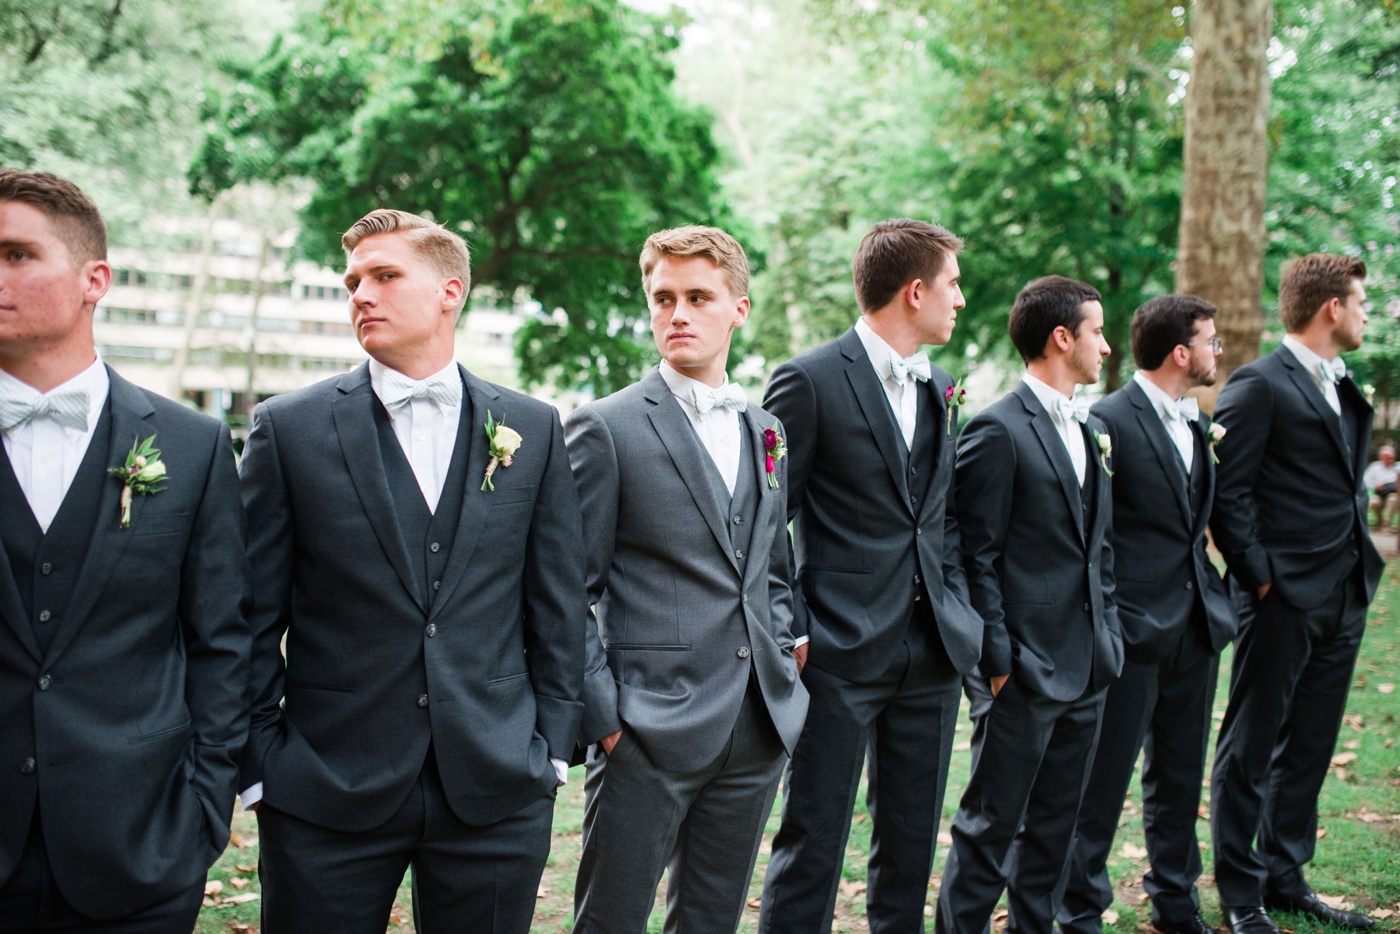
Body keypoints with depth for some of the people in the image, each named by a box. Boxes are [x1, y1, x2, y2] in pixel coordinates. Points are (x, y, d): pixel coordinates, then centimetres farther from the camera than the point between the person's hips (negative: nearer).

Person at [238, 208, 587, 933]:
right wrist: (260, 766, -2)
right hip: (326, 793, -1)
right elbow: (256, 620, 1)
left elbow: (558, 604, 7)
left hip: (497, 788, 1)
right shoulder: (288, 428, 0)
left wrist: (552, 744, 4)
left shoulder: (532, 429, 5)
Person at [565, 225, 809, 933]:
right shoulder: (605, 429, -6)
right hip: (646, 737, -5)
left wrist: (779, 660, 9)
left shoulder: (764, 431, 13)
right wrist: (604, 718, -11)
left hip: (756, 730, 6)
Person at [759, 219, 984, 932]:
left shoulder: (941, 391, 13)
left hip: (930, 656, 7)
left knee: (913, 843, 15)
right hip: (842, 653, -7)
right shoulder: (810, 381, -9)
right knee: (813, 842, 1)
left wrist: (957, 611, 10)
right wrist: (790, 633, -12)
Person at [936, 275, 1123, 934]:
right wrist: (997, 657, -15)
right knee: (993, 821, 1)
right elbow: (977, 555, -14)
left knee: (1056, 819, 17)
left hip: (1087, 662, 8)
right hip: (1029, 664, -8)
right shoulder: (998, 430, -13)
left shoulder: (1093, 430, 14)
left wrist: (1108, 634, 13)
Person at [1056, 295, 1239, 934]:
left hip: (1195, 622, 8)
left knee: (1181, 774, 17)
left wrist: (1213, 598, 10)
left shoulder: (1201, 425, 12)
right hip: (1133, 624, -8)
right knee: (1104, 778, 1)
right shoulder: (1109, 421, -14)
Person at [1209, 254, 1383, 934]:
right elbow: (1227, 491, -14)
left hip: (1344, 597, 8)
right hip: (1284, 598, -8)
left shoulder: (1345, 390, 16)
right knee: (1251, 750, 3)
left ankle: (1285, 879, 26)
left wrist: (1358, 566, 12)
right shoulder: (1260, 385, -11)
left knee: (1308, 749, 14)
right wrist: (1259, 576, -15)